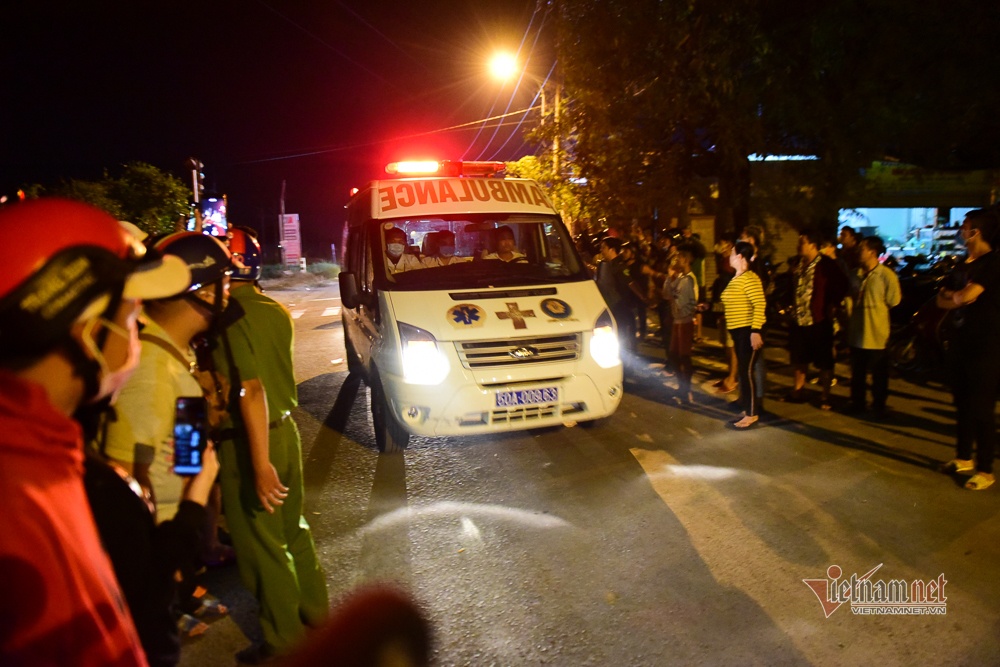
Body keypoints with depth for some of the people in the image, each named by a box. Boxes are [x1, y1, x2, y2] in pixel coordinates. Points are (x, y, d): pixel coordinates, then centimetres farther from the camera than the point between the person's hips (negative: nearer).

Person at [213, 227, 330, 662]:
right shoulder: (276, 311, 4)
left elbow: (252, 389, -24)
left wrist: (260, 463, -24)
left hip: (247, 441, -8)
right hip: (285, 429, 8)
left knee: (261, 543, 8)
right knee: (293, 528, 22)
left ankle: (284, 637, 22)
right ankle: (314, 610, 38)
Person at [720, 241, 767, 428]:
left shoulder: (749, 278, -16)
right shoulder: (736, 278, 13)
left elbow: (760, 305, -23)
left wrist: (755, 331, -27)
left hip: (748, 331, -10)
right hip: (738, 331, 10)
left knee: (747, 371, -6)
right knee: (743, 370, 14)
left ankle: (752, 413, 1)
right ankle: (748, 407, 23)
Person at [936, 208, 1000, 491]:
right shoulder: (964, 265, 13)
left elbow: (966, 296, -21)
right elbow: (942, 300, 12)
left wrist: (952, 296, 0)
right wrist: (958, 297, -9)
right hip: (962, 342, 8)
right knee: (963, 403, 15)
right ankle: (964, 457, 28)